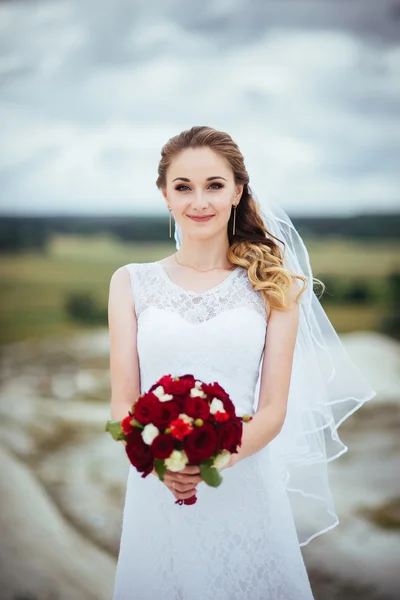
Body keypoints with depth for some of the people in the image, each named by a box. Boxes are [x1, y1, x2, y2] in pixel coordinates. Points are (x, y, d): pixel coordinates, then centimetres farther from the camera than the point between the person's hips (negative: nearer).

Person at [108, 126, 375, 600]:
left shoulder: (273, 286, 0)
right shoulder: (131, 283, 3)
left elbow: (274, 408, -3)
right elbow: (123, 403, -1)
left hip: (245, 487, 0)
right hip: (156, 489, 1)